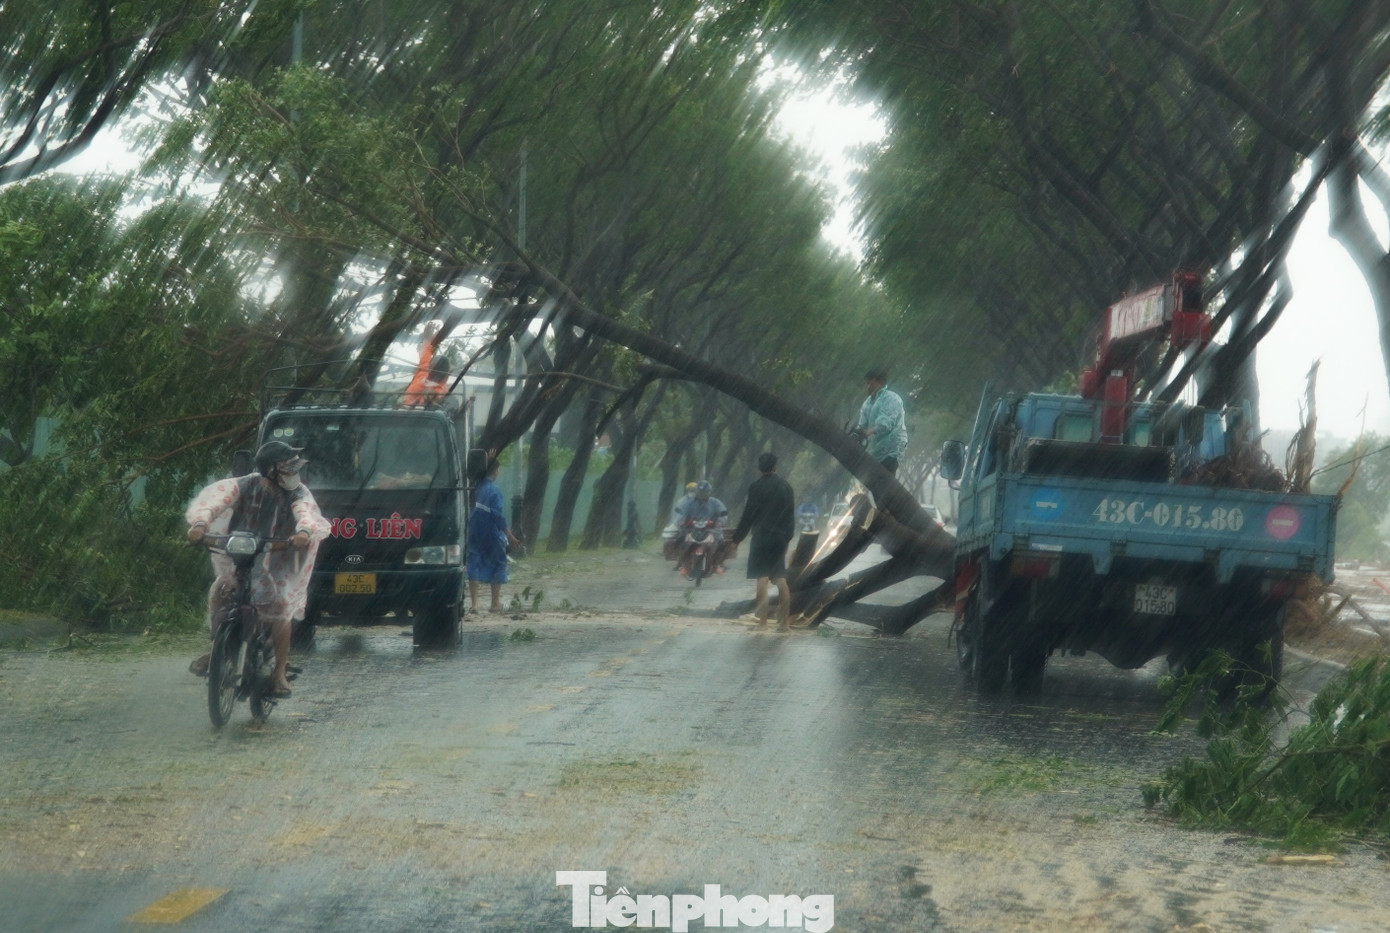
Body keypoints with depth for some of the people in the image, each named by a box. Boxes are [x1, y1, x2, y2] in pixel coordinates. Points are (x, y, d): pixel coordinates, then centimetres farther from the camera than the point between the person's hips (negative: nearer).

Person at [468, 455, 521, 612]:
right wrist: (510, 537, -14)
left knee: (475, 565, 5)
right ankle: (495, 603, 14)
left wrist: (488, 460, 31)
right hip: (492, 537, -5)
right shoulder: (494, 491, -17)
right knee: (497, 566, 9)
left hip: (475, 535, 5)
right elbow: (499, 516, -18)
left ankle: (474, 603, 0)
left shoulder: (477, 488, 1)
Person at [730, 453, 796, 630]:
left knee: (762, 579, -5)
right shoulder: (786, 486, 8)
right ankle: (784, 622, 9)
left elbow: (748, 515, -8)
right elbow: (791, 516, 12)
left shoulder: (757, 486, -8)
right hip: (780, 538, 5)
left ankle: (762, 620, -11)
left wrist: (737, 537, 0)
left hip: (762, 537, -5)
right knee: (780, 579, 10)